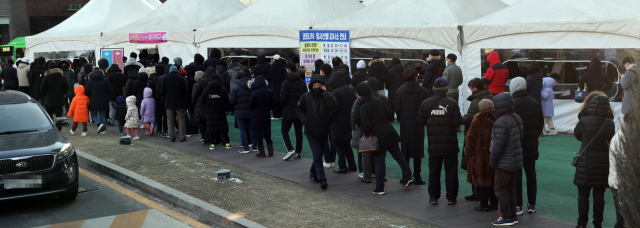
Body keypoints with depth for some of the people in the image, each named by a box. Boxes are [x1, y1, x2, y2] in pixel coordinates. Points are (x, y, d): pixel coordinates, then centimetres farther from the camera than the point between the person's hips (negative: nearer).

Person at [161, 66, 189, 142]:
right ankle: (182, 136, 0)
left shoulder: (165, 79, 1)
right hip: (180, 103, -1)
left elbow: (162, 91, 1)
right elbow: (185, 91, -2)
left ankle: (171, 137, 3)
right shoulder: (181, 79, -2)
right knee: (181, 120, 3)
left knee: (170, 120, 6)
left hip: (169, 103, 1)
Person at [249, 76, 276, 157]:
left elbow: (251, 105, -9)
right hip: (266, 116, 4)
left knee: (258, 136, 5)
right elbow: (273, 104, 1)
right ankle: (270, 151, 15)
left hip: (257, 116, -4)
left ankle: (262, 152, 9)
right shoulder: (269, 92, -5)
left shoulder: (255, 93, -17)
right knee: (267, 135, 16)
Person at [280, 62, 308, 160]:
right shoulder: (302, 82, 6)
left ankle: (290, 149, -11)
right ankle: (298, 152, 13)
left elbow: (283, 98, -14)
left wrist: (282, 105, 6)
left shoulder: (286, 83, -12)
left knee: (284, 130, 4)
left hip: (288, 110, -5)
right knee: (299, 131, 10)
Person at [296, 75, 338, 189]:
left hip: (324, 132, 2)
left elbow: (334, 107, -22)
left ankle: (313, 173, 37)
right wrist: (304, 120, -9)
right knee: (317, 155, -9)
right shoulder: (306, 97, -2)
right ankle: (321, 179, -11)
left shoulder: (326, 97, -5)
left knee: (319, 154, 15)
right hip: (311, 132, -1)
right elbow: (299, 109, 7)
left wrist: (325, 93, -23)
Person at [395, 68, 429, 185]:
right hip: (418, 125, -2)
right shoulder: (423, 91, -9)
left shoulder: (399, 91, -3)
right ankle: (417, 176, 5)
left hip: (405, 125, 2)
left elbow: (397, 108, 0)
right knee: (418, 150, 5)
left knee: (405, 150, 10)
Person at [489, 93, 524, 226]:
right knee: (511, 188, 15)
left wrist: (493, 160, -12)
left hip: (505, 163, -9)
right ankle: (513, 215, 20)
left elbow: (499, 144, -23)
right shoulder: (516, 119, 9)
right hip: (516, 161, 9)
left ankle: (507, 217, 0)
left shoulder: (501, 122, -21)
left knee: (500, 188, -1)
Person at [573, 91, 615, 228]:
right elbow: (611, 141, 10)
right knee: (599, 196, 10)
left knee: (583, 195, 6)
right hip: (604, 164, 3)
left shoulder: (584, 121, -12)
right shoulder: (610, 123, -2)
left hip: (586, 164, -3)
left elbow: (577, 135, 5)